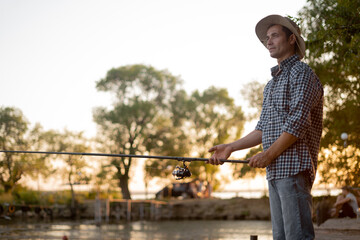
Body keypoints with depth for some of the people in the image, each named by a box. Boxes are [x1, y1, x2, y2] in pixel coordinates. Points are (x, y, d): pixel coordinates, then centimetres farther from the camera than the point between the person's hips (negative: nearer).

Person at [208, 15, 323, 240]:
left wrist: (268, 154, -12)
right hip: (275, 170, 9)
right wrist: (231, 147, 14)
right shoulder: (272, 83, 25)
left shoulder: (302, 73, -4)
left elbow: (298, 124, -14)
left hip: (294, 167, -9)